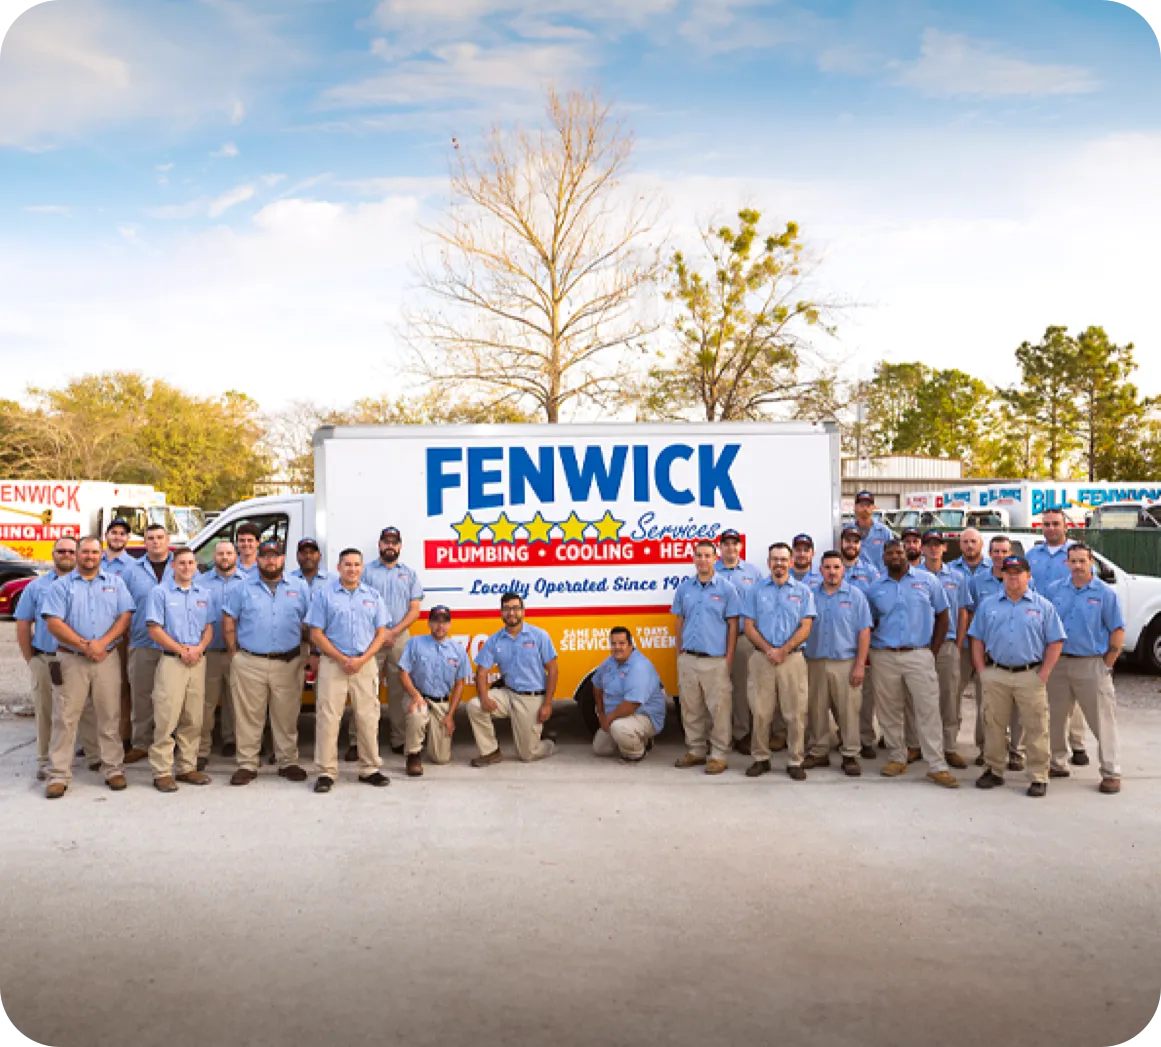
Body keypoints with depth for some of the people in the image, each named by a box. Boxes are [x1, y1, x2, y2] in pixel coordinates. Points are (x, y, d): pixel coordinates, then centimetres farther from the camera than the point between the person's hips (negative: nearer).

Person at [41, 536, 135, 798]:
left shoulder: (115, 583, 12)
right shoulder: (62, 585, 6)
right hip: (71, 659, -1)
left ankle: (114, 769, 10)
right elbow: (54, 623, -3)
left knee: (110, 716, 3)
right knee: (65, 717, -1)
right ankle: (58, 775, 4)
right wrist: (84, 645, -12)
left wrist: (102, 643, -11)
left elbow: (125, 616, 2)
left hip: (107, 658, 1)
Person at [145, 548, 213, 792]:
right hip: (171, 661, -4)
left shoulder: (205, 594, 14)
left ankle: (187, 767, 15)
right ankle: (162, 772, -3)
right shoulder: (160, 592, 1)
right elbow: (155, 630, -5)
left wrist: (199, 648, -6)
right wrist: (181, 650, -12)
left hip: (197, 662, 5)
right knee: (166, 719, -8)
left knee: (193, 719, 7)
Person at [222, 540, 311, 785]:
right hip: (249, 663, -1)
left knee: (287, 716, 6)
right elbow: (228, 621, 6)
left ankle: (288, 763, 16)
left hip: (288, 663, 1)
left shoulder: (299, 589, 9)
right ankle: (247, 765, 10)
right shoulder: (242, 589, 7)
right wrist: (234, 653, -1)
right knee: (248, 717, 2)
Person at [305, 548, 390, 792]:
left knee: (368, 718, 4)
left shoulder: (373, 596, 10)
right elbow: (316, 634, -1)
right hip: (333, 663, -2)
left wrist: (362, 660, -7)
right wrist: (343, 659, -9)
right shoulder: (323, 593, 2)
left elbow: (381, 633, 9)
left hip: (365, 664, 2)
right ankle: (326, 772, 4)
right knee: (328, 719, -4)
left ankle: (370, 769, 14)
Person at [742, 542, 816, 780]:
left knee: (795, 713, -1)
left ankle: (795, 761, 8)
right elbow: (749, 626, 4)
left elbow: (805, 627, 0)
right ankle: (761, 758, 14)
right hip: (761, 658, 1)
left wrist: (783, 650, -12)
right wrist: (768, 650, -10)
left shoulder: (803, 591, 7)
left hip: (792, 658, -1)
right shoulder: (756, 591, 10)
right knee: (760, 712, 2)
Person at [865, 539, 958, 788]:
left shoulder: (927, 581, 4)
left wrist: (932, 651, 1)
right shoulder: (876, 589, 9)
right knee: (889, 711, 8)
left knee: (928, 710, -6)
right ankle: (897, 758, 22)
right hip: (884, 657, 2)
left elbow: (942, 616, 6)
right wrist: (871, 652, 4)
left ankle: (937, 766, -1)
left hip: (918, 655, -2)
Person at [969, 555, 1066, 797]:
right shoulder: (988, 604, 10)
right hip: (995, 676, 2)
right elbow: (977, 639, 11)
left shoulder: (1043, 606, 5)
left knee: (1036, 729, 0)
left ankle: (1039, 777, 8)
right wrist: (982, 671, 1)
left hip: (1030, 676, -2)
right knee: (994, 726, 8)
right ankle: (994, 771, 20)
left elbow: (1055, 642, 3)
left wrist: (1044, 674, -5)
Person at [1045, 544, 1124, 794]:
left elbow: (1117, 632, -1)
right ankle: (1057, 764, 25)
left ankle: (1111, 773, 7)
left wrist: (1107, 665, -5)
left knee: (1103, 721, -1)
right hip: (1058, 663, 3)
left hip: (1091, 664, -3)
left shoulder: (1105, 593, -2)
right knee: (1056, 718, 11)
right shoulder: (1054, 590, 6)